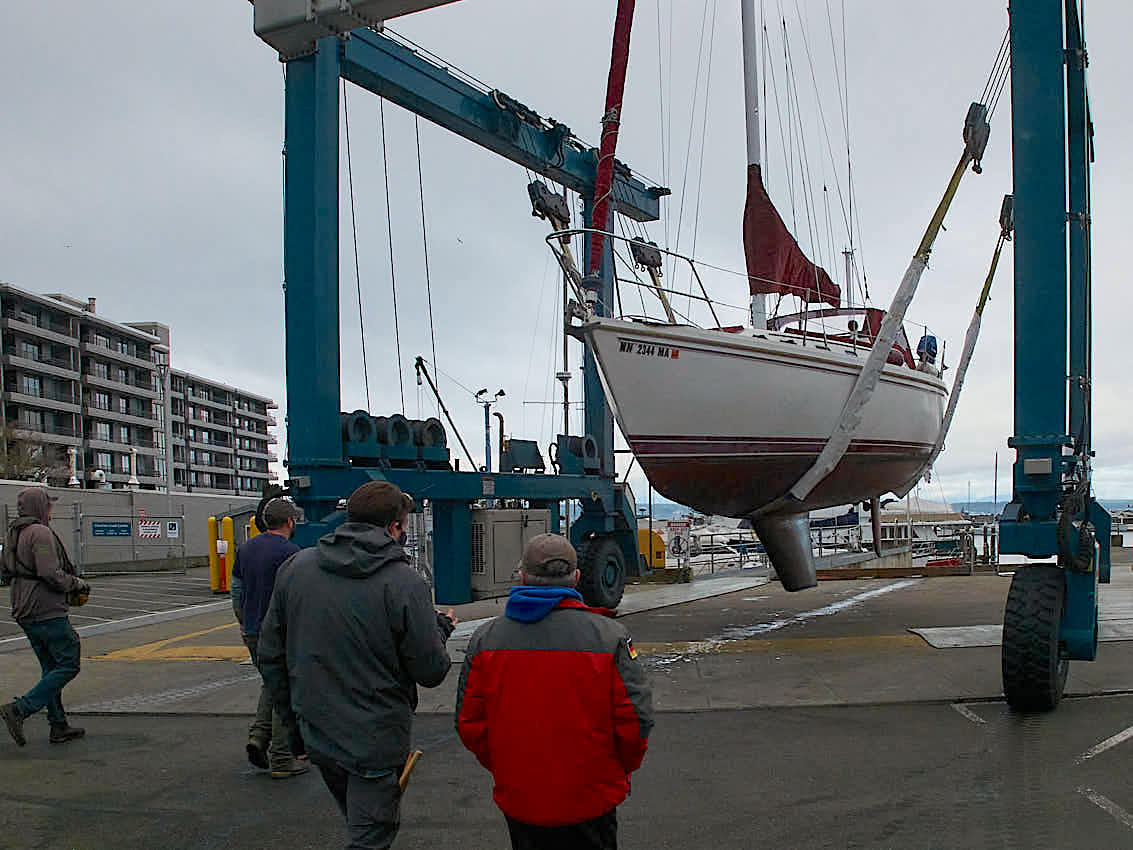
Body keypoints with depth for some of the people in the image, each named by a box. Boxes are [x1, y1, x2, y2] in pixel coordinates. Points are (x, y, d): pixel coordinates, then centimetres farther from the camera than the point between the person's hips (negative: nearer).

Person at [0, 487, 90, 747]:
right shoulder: (41, 533, -14)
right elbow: (50, 573, -23)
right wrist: (78, 585, -7)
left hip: (24, 613, 10)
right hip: (48, 612, -10)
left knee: (51, 668, 14)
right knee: (68, 666, -4)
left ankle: (59, 726, 16)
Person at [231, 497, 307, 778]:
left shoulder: (246, 549, 8)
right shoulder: (289, 552, -15)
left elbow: (236, 592, 14)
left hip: (252, 633, 7)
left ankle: (258, 736, 9)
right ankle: (281, 760, 7)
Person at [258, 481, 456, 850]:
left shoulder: (294, 567, -2)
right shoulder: (404, 583, -18)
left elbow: (270, 655, 4)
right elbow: (431, 671, -14)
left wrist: (295, 708, 17)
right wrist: (440, 629, 5)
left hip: (316, 733, 5)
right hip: (377, 742, -5)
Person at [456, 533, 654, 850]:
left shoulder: (485, 638, -6)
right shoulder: (608, 635, -13)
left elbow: (469, 725, -1)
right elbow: (636, 720, -12)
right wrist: (621, 769, 7)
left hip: (517, 801, 2)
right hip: (590, 802, -2)